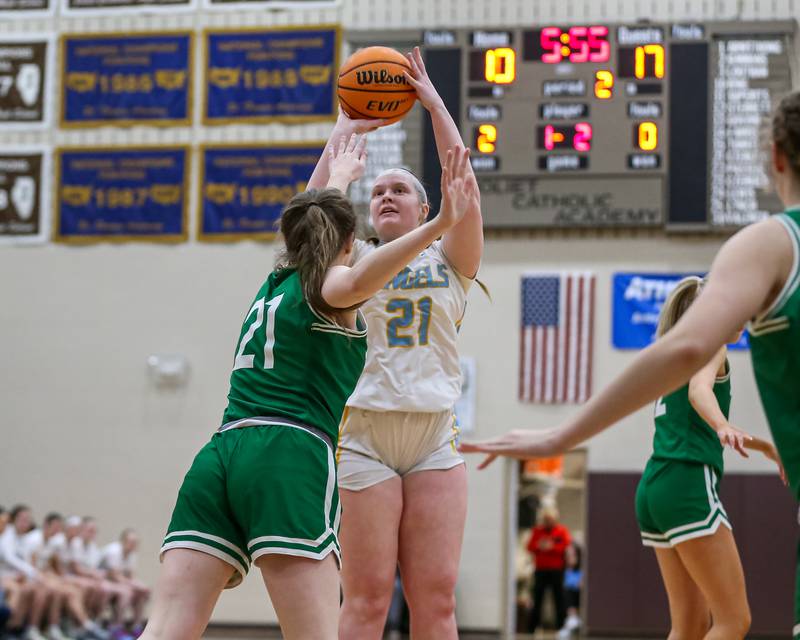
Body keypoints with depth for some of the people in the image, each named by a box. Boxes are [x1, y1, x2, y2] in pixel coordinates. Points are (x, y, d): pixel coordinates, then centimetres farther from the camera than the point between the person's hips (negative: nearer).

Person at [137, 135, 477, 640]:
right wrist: (440, 225, -28)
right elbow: (354, 281, -19)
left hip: (219, 456, 6)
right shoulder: (328, 285, 8)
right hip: (290, 459, -6)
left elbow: (308, 222, 50)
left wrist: (339, 177, 69)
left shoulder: (275, 282, 27)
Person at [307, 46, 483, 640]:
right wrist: (346, 130, 2)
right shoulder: (353, 261, 14)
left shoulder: (449, 261, 14)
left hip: (435, 439, 1)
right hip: (362, 433, -1)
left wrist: (436, 105, -1)